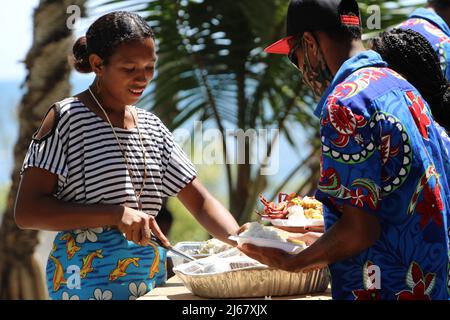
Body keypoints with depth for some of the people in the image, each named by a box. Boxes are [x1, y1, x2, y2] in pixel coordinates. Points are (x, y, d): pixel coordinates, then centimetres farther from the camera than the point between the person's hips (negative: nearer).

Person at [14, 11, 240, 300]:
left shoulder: (152, 127, 12)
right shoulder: (67, 117, -6)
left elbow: (200, 201, 12)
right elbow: (27, 211, -13)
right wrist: (116, 214, -22)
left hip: (152, 276, 6)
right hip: (89, 278, -6)